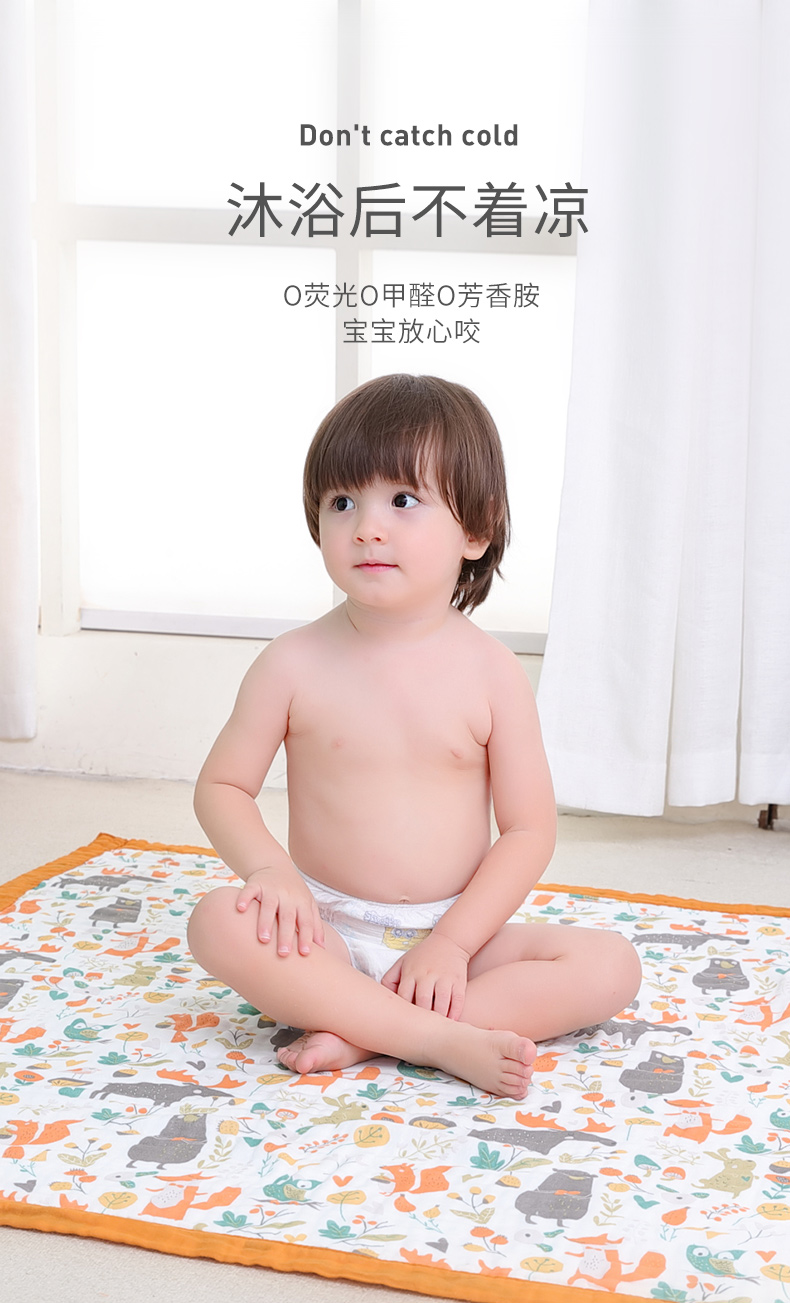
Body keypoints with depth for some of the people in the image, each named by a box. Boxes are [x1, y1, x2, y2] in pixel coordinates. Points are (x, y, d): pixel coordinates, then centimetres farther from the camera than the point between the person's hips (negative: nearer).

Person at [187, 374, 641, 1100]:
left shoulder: (491, 673, -5)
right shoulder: (296, 664, -5)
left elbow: (529, 828, -5)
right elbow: (222, 786, 2)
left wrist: (452, 941, -15)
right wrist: (270, 868, -18)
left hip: (454, 933, 1)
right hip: (328, 934, -1)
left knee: (611, 966, -19)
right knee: (220, 924, -30)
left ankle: (362, 1035, -24)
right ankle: (442, 1041, -29)